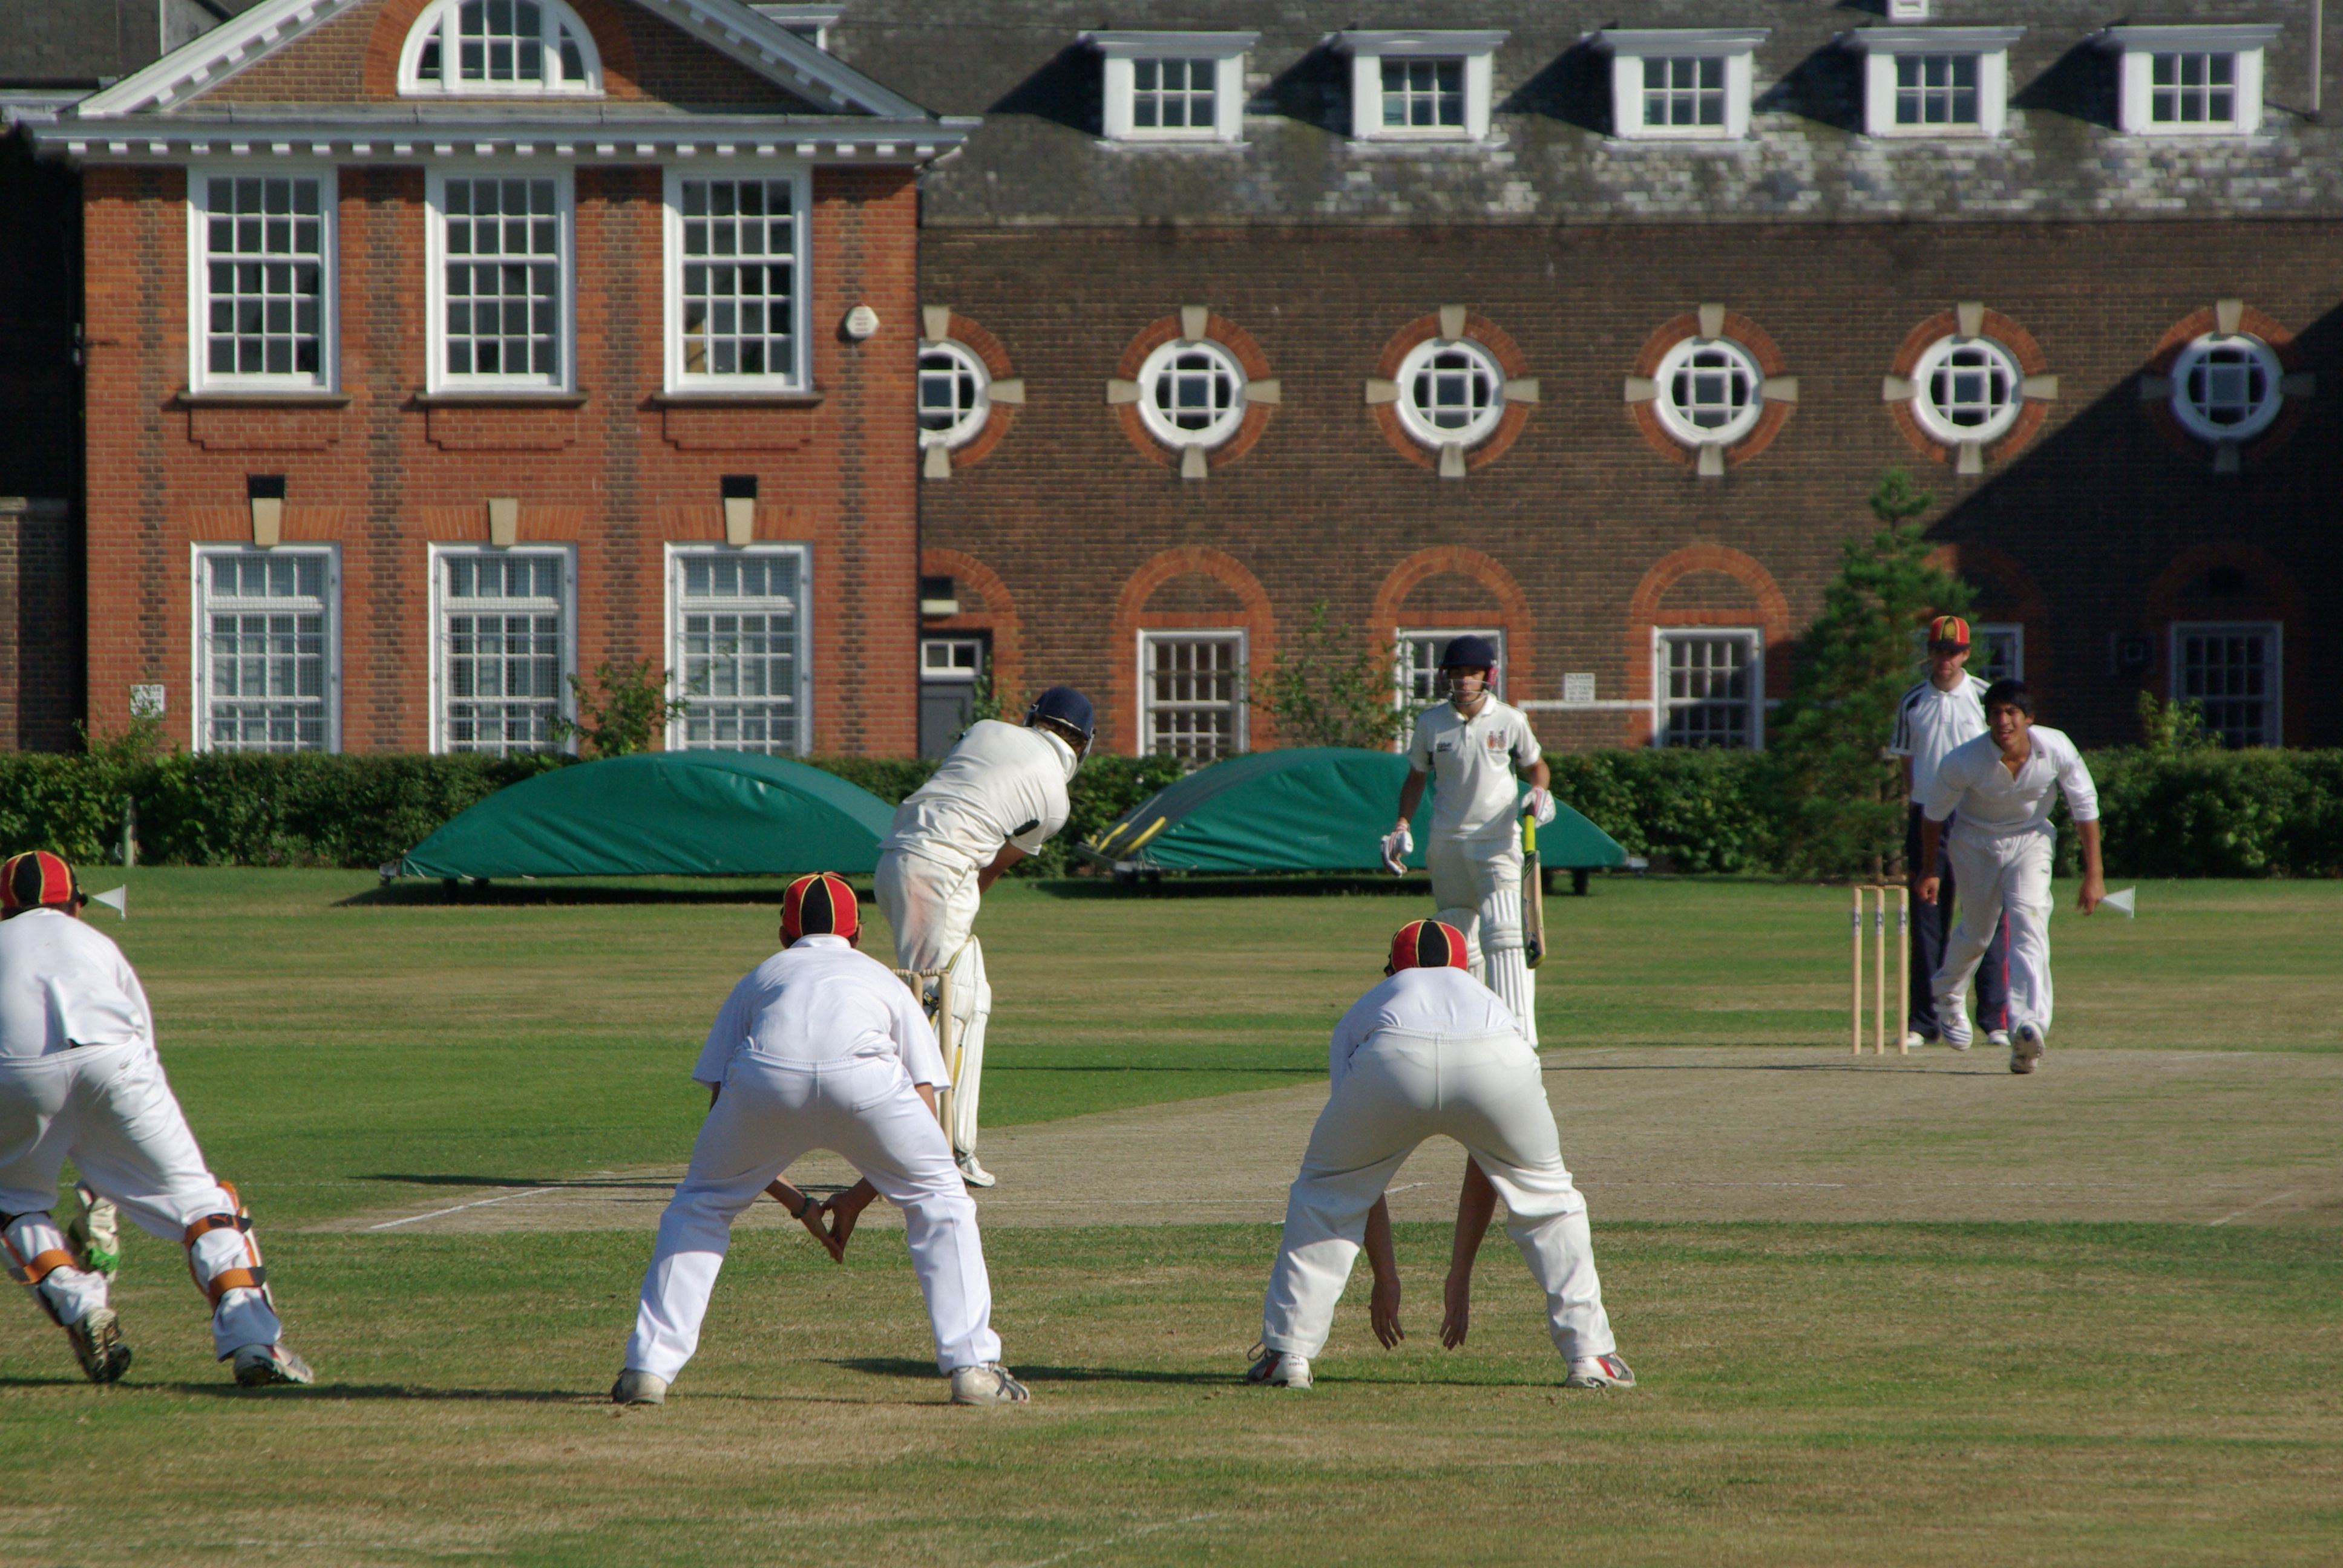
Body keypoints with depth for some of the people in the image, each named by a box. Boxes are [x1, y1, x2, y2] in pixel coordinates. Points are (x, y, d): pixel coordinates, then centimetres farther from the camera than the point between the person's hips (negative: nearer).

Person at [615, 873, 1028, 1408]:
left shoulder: (760, 977, 38)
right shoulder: (882, 978, 37)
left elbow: (720, 1112, 31)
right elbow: (925, 1107, 27)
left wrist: (796, 1203, 37)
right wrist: (860, 1199, 36)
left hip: (764, 1082, 1)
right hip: (865, 1079, -1)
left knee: (700, 1204, 25)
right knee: (940, 1201, 23)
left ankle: (648, 1368, 16)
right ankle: (972, 1367, 14)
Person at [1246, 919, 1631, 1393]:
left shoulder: (1362, 1013, 40)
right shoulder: (1486, 998, 43)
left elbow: (1358, 1173, 37)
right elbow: (1486, 1172, 44)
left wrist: (1385, 1277, 42)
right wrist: (1461, 1274, 50)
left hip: (1392, 1068, -1)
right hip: (1497, 1065, 1)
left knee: (1324, 1192, 25)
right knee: (1545, 1193, 27)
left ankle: (1289, 1353, 19)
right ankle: (1588, 1356, 21)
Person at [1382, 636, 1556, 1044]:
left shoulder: (1510, 721, -3)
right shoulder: (1430, 723, 2)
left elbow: (1535, 765, 13)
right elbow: (1416, 777, 14)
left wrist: (1538, 792, -9)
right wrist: (1402, 826, 2)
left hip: (1498, 841, -3)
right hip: (1447, 843, 3)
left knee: (1503, 934, -18)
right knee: (1457, 944, 8)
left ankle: (1519, 1036, -23)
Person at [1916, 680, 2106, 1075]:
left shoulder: (2057, 750, -24)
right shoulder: (1963, 762, -28)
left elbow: (2085, 808, -11)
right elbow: (1935, 815, -9)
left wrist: (2094, 875, -10)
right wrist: (1929, 872, 1)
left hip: (2031, 839, 0)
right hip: (1976, 842, 0)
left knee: (2029, 921, -20)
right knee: (1976, 932, 11)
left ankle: (2028, 1027, -32)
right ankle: (1947, 994, 45)